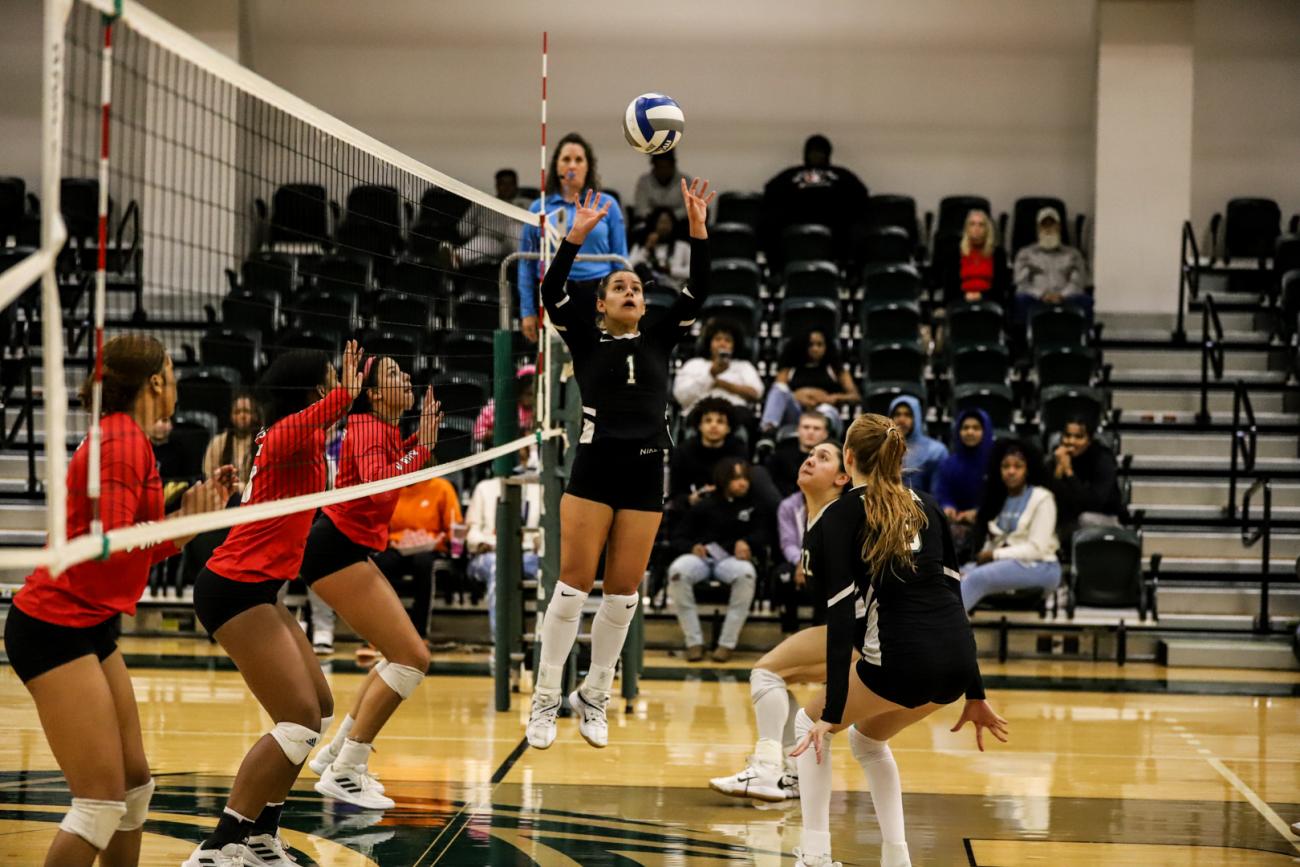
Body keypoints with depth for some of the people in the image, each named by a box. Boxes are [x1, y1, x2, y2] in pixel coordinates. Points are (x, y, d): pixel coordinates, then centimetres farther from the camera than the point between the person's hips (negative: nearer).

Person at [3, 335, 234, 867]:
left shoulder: (129, 439, 13)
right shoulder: (122, 441, -15)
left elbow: (148, 547, 17)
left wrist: (203, 506, 11)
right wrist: (187, 518, -15)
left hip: (91, 626, 10)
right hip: (56, 627, -10)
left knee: (136, 782, 12)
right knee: (103, 801, -11)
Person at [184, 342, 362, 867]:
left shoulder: (302, 437, 15)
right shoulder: (290, 435, -15)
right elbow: (286, 439, -42)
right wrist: (345, 395, -50)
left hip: (256, 589, 11)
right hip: (236, 590, -11)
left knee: (320, 708, 15)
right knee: (300, 721, -15)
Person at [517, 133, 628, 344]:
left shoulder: (607, 205, 5)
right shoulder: (539, 207, 7)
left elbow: (620, 261, 7)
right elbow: (526, 262, 8)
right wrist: (527, 311, 3)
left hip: (597, 296, -1)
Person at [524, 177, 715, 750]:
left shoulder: (658, 342, 13)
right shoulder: (586, 340, 7)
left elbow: (696, 294, 4)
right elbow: (552, 295, -8)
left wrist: (697, 227, -5)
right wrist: (578, 235, -16)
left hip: (645, 474, 3)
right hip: (594, 470, -3)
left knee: (623, 594, 4)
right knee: (573, 586, -5)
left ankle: (593, 699, 16)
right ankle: (546, 700, 3)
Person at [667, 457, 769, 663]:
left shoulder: (753, 507, 16)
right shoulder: (704, 505, 14)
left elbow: (761, 536, 9)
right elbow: (678, 538, 10)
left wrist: (746, 543, -16)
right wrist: (692, 547, -15)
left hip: (732, 559, 0)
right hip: (701, 556, 0)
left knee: (747, 573, -38)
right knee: (677, 571, -36)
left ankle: (727, 643, -28)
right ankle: (694, 642, -26)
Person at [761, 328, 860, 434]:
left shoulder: (836, 368, 27)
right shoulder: (789, 369, 28)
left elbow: (855, 396, 17)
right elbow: (778, 391, 11)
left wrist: (834, 398, -4)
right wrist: (797, 398, -10)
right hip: (794, 413, 1)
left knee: (827, 411, -37)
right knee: (779, 389, -29)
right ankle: (768, 428, -54)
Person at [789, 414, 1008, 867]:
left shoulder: (841, 516, 2)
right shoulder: (926, 506, 18)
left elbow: (841, 615, -7)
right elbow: (951, 595, 17)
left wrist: (831, 713, -10)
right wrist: (975, 694, 19)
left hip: (903, 659, -6)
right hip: (957, 659, 6)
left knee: (809, 723, 19)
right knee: (868, 737, 30)